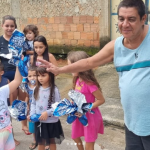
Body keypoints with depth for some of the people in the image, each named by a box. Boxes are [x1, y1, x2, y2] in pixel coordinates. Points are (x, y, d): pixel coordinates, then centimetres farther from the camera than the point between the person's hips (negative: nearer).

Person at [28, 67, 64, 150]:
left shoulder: (54, 90, -15)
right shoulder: (36, 89, 0)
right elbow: (33, 103, 8)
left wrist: (47, 113, -23)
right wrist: (32, 114, -6)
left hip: (51, 121, -4)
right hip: (39, 121, 4)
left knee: (52, 141, 16)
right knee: (40, 142, 18)